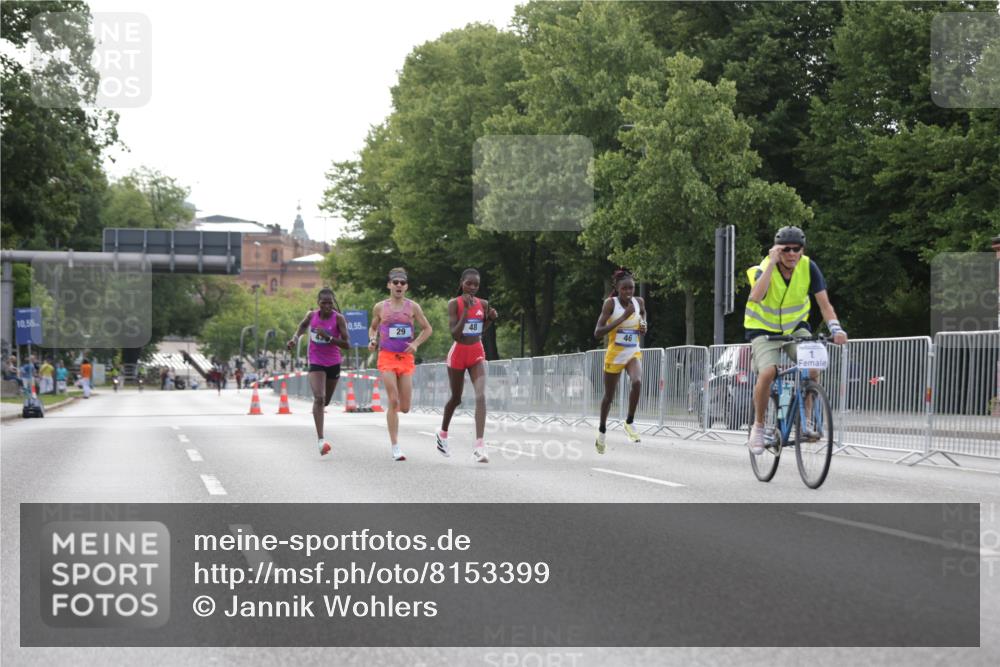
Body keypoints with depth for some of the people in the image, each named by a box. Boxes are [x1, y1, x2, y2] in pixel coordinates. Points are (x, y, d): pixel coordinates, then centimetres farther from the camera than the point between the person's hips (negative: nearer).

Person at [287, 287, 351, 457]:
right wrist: (295, 338, 3)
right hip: (316, 363, -1)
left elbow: (347, 344, -17)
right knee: (319, 398, -21)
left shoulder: (338, 318, -14)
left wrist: (328, 337, -28)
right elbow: (303, 325, 19)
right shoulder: (311, 315, -6)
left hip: (333, 364, 1)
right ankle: (320, 440, -28)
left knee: (325, 401, 18)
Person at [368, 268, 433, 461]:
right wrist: (372, 340, -1)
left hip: (406, 358, 1)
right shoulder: (380, 307, 4)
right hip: (387, 358, -1)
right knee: (393, 402, -14)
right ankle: (395, 447, -10)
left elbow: (427, 329, 11)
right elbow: (373, 327, 20)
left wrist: (416, 343, -5)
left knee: (404, 408, -1)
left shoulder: (413, 307, 4)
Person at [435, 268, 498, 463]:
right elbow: (454, 333, -18)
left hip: (477, 353, 2)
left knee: (481, 396, -18)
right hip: (458, 353, -2)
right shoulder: (454, 304, -9)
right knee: (456, 398, 13)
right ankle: (443, 433, 42)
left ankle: (479, 445, -24)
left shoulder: (483, 304, 3)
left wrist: (491, 319, -2)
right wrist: (465, 310, -23)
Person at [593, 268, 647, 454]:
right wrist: (623, 317, -27)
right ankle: (602, 430, 36)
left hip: (634, 353, 2)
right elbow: (597, 333, -22)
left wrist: (643, 324, 1)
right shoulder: (611, 303, -14)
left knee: (637, 382, -29)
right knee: (609, 395, 11)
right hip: (614, 355, -2)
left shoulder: (639, 301, -1)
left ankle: (629, 422, -10)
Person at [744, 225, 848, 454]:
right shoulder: (765, 268, -22)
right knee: (767, 372, -27)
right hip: (765, 329, -3)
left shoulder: (808, 268, -15)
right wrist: (772, 263, -42)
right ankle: (758, 427, -8)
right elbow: (756, 297, -42)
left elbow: (824, 303, -17)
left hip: (795, 327, 3)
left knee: (812, 368, -22)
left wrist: (835, 328, -35)